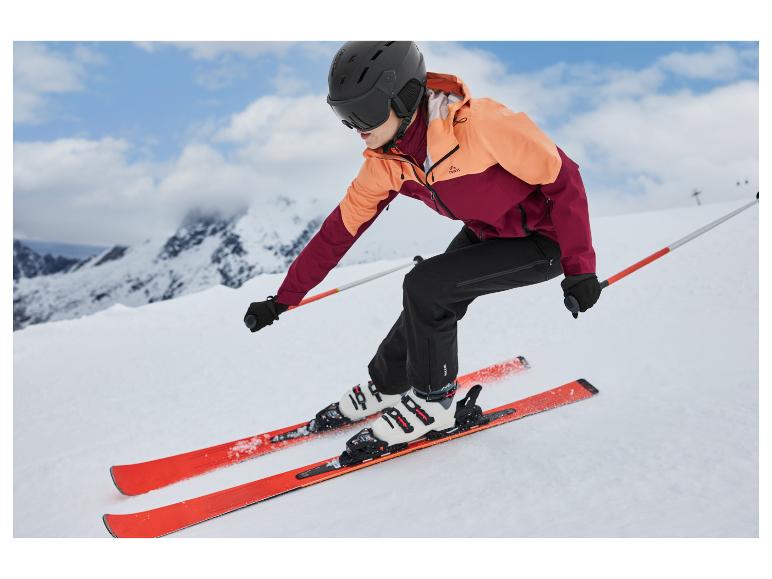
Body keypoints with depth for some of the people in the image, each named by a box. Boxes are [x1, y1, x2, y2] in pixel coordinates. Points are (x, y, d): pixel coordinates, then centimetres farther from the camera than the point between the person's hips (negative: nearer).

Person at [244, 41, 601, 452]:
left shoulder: (477, 123, -32)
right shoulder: (385, 162, -11)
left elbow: (562, 178, -23)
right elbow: (340, 229, -3)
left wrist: (579, 267, -25)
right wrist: (283, 298, -2)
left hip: (544, 238, -6)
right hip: (486, 232, 6)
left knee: (425, 285, -20)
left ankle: (432, 401, -1)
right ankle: (385, 386, 30)